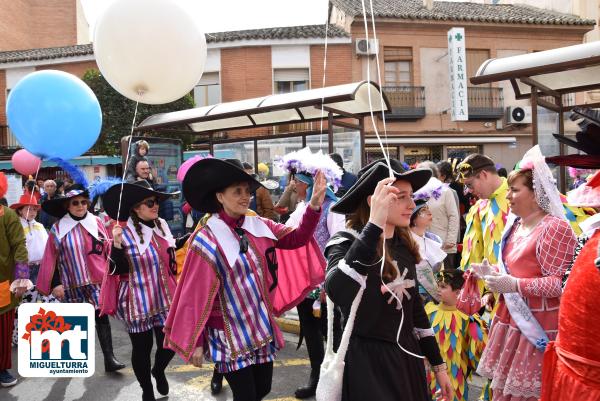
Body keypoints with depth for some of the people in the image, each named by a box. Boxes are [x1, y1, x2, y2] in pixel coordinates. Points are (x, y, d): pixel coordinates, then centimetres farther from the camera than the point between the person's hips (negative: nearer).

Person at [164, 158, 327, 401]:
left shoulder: (258, 225, 1)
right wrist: (195, 342, -10)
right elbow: (196, 294, -13)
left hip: (261, 326, 6)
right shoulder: (206, 240, -15)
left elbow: (296, 239, -2)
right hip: (229, 332, -6)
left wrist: (314, 206, -18)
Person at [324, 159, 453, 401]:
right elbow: (337, 293, -39)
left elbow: (414, 306, 12)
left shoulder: (404, 245, 2)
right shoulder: (345, 243, -18)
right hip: (366, 363, -6)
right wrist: (374, 225, -43)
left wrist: (438, 364, 15)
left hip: (407, 358, 7)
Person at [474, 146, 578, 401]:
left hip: (537, 326, -8)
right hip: (511, 319, 8)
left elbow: (559, 283, -20)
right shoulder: (515, 225, 12)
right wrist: (493, 273, 5)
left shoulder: (554, 227, -15)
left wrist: (514, 285, -27)